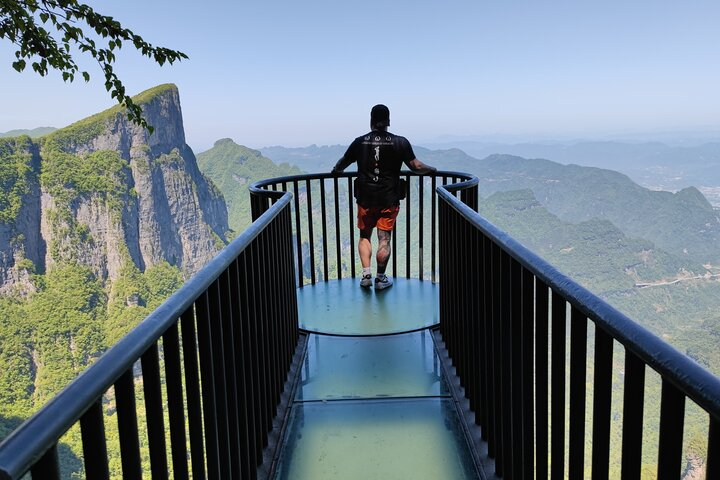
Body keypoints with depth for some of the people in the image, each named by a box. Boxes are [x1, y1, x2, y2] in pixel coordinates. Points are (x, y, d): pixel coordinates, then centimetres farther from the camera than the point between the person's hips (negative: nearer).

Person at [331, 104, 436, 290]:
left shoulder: (360, 142, 0)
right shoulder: (400, 142, -4)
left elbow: (343, 163, 13)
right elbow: (416, 166, -3)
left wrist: (335, 170, 36)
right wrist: (432, 169, 17)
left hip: (365, 198, 1)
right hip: (389, 199, -1)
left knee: (364, 236, 15)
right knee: (384, 239, 5)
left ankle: (366, 274, 8)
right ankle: (380, 279, 12)